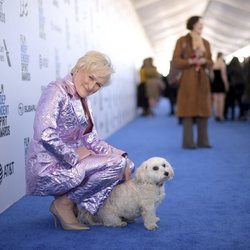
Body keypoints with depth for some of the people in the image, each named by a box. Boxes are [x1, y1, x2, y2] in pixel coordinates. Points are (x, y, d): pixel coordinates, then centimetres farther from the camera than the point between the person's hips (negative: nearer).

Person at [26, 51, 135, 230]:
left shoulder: (83, 100, 12)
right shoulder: (57, 91, -16)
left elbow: (91, 139, 10)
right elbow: (45, 134, -28)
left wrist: (121, 156, -2)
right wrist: (74, 155, -20)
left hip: (69, 162, 9)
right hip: (48, 170, -9)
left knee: (126, 164, 5)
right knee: (115, 164, -17)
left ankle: (78, 207, 7)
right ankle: (65, 203, -4)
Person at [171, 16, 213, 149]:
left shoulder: (206, 43, 14)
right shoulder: (182, 40, 1)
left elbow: (210, 63, 13)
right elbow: (175, 60, -5)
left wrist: (204, 61, -9)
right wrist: (190, 61, -18)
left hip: (202, 79, 5)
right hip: (188, 79, -5)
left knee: (203, 109, 2)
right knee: (188, 109, -7)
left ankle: (203, 141, 7)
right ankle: (188, 142, -4)